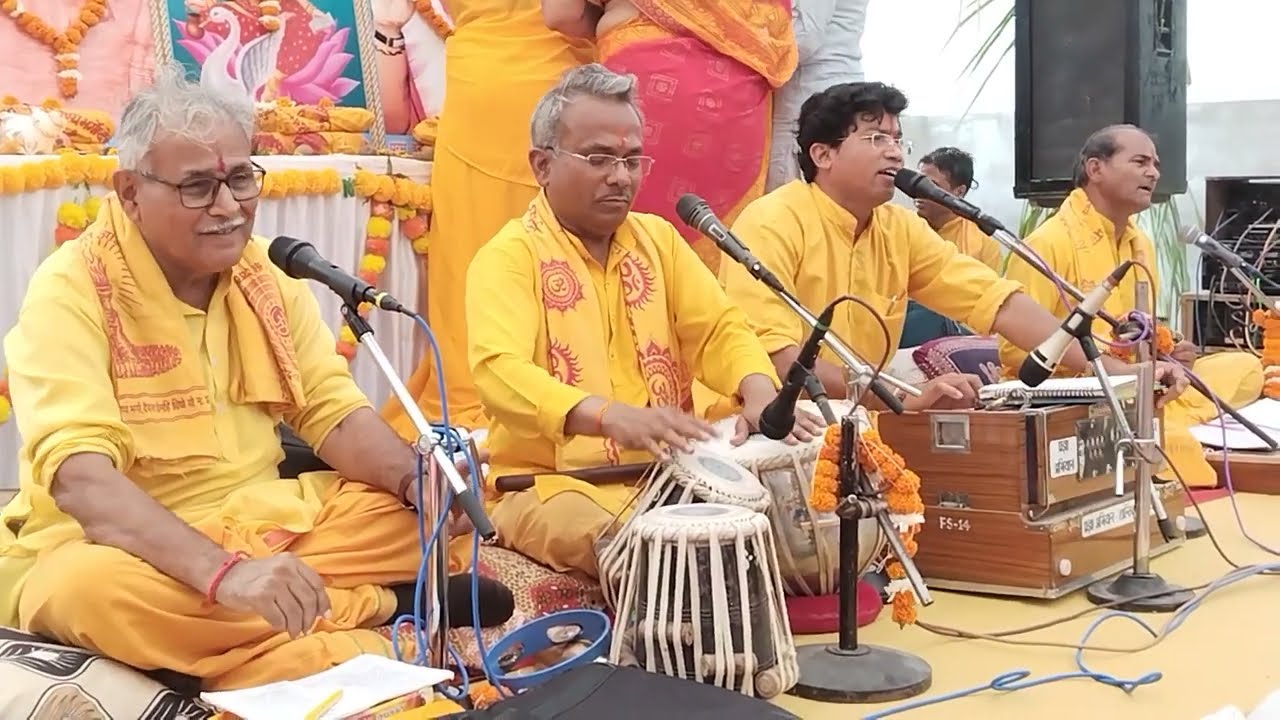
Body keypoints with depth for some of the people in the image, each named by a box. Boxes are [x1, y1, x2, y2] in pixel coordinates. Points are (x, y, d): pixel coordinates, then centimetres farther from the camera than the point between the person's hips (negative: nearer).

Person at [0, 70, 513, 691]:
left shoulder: (267, 272, 4)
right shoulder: (71, 290, -16)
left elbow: (333, 413, 3)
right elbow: (78, 474, -28)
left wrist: (421, 481, -19)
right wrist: (224, 571, -43)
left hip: (263, 522, 5)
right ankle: (375, 606, -25)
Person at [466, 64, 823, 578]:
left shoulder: (658, 239, 14)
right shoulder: (507, 257, -6)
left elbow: (718, 328, 7)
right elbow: (500, 372, -22)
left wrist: (760, 393, -17)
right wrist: (611, 417, -40)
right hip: (553, 481, -6)